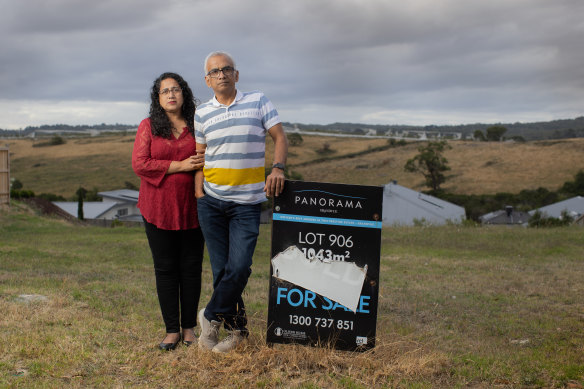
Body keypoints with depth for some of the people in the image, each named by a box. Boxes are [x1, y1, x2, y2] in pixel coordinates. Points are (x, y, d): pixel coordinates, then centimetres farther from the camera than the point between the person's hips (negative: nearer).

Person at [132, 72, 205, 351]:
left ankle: (189, 328, 16)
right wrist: (180, 166, -14)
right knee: (165, 268, 3)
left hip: (191, 207, 1)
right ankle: (172, 330, 12)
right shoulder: (148, 127, 3)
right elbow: (139, 164, -7)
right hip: (158, 209, -1)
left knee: (191, 267, 4)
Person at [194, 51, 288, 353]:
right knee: (221, 268, 4)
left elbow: (280, 137, 4)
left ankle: (211, 316, 12)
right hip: (211, 201, 2)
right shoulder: (202, 114, 9)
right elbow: (199, 157, 12)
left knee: (239, 267, -11)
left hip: (247, 202, -2)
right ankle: (237, 329, 18)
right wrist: (199, 194, 3)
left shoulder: (258, 102, 4)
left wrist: (278, 167, -14)